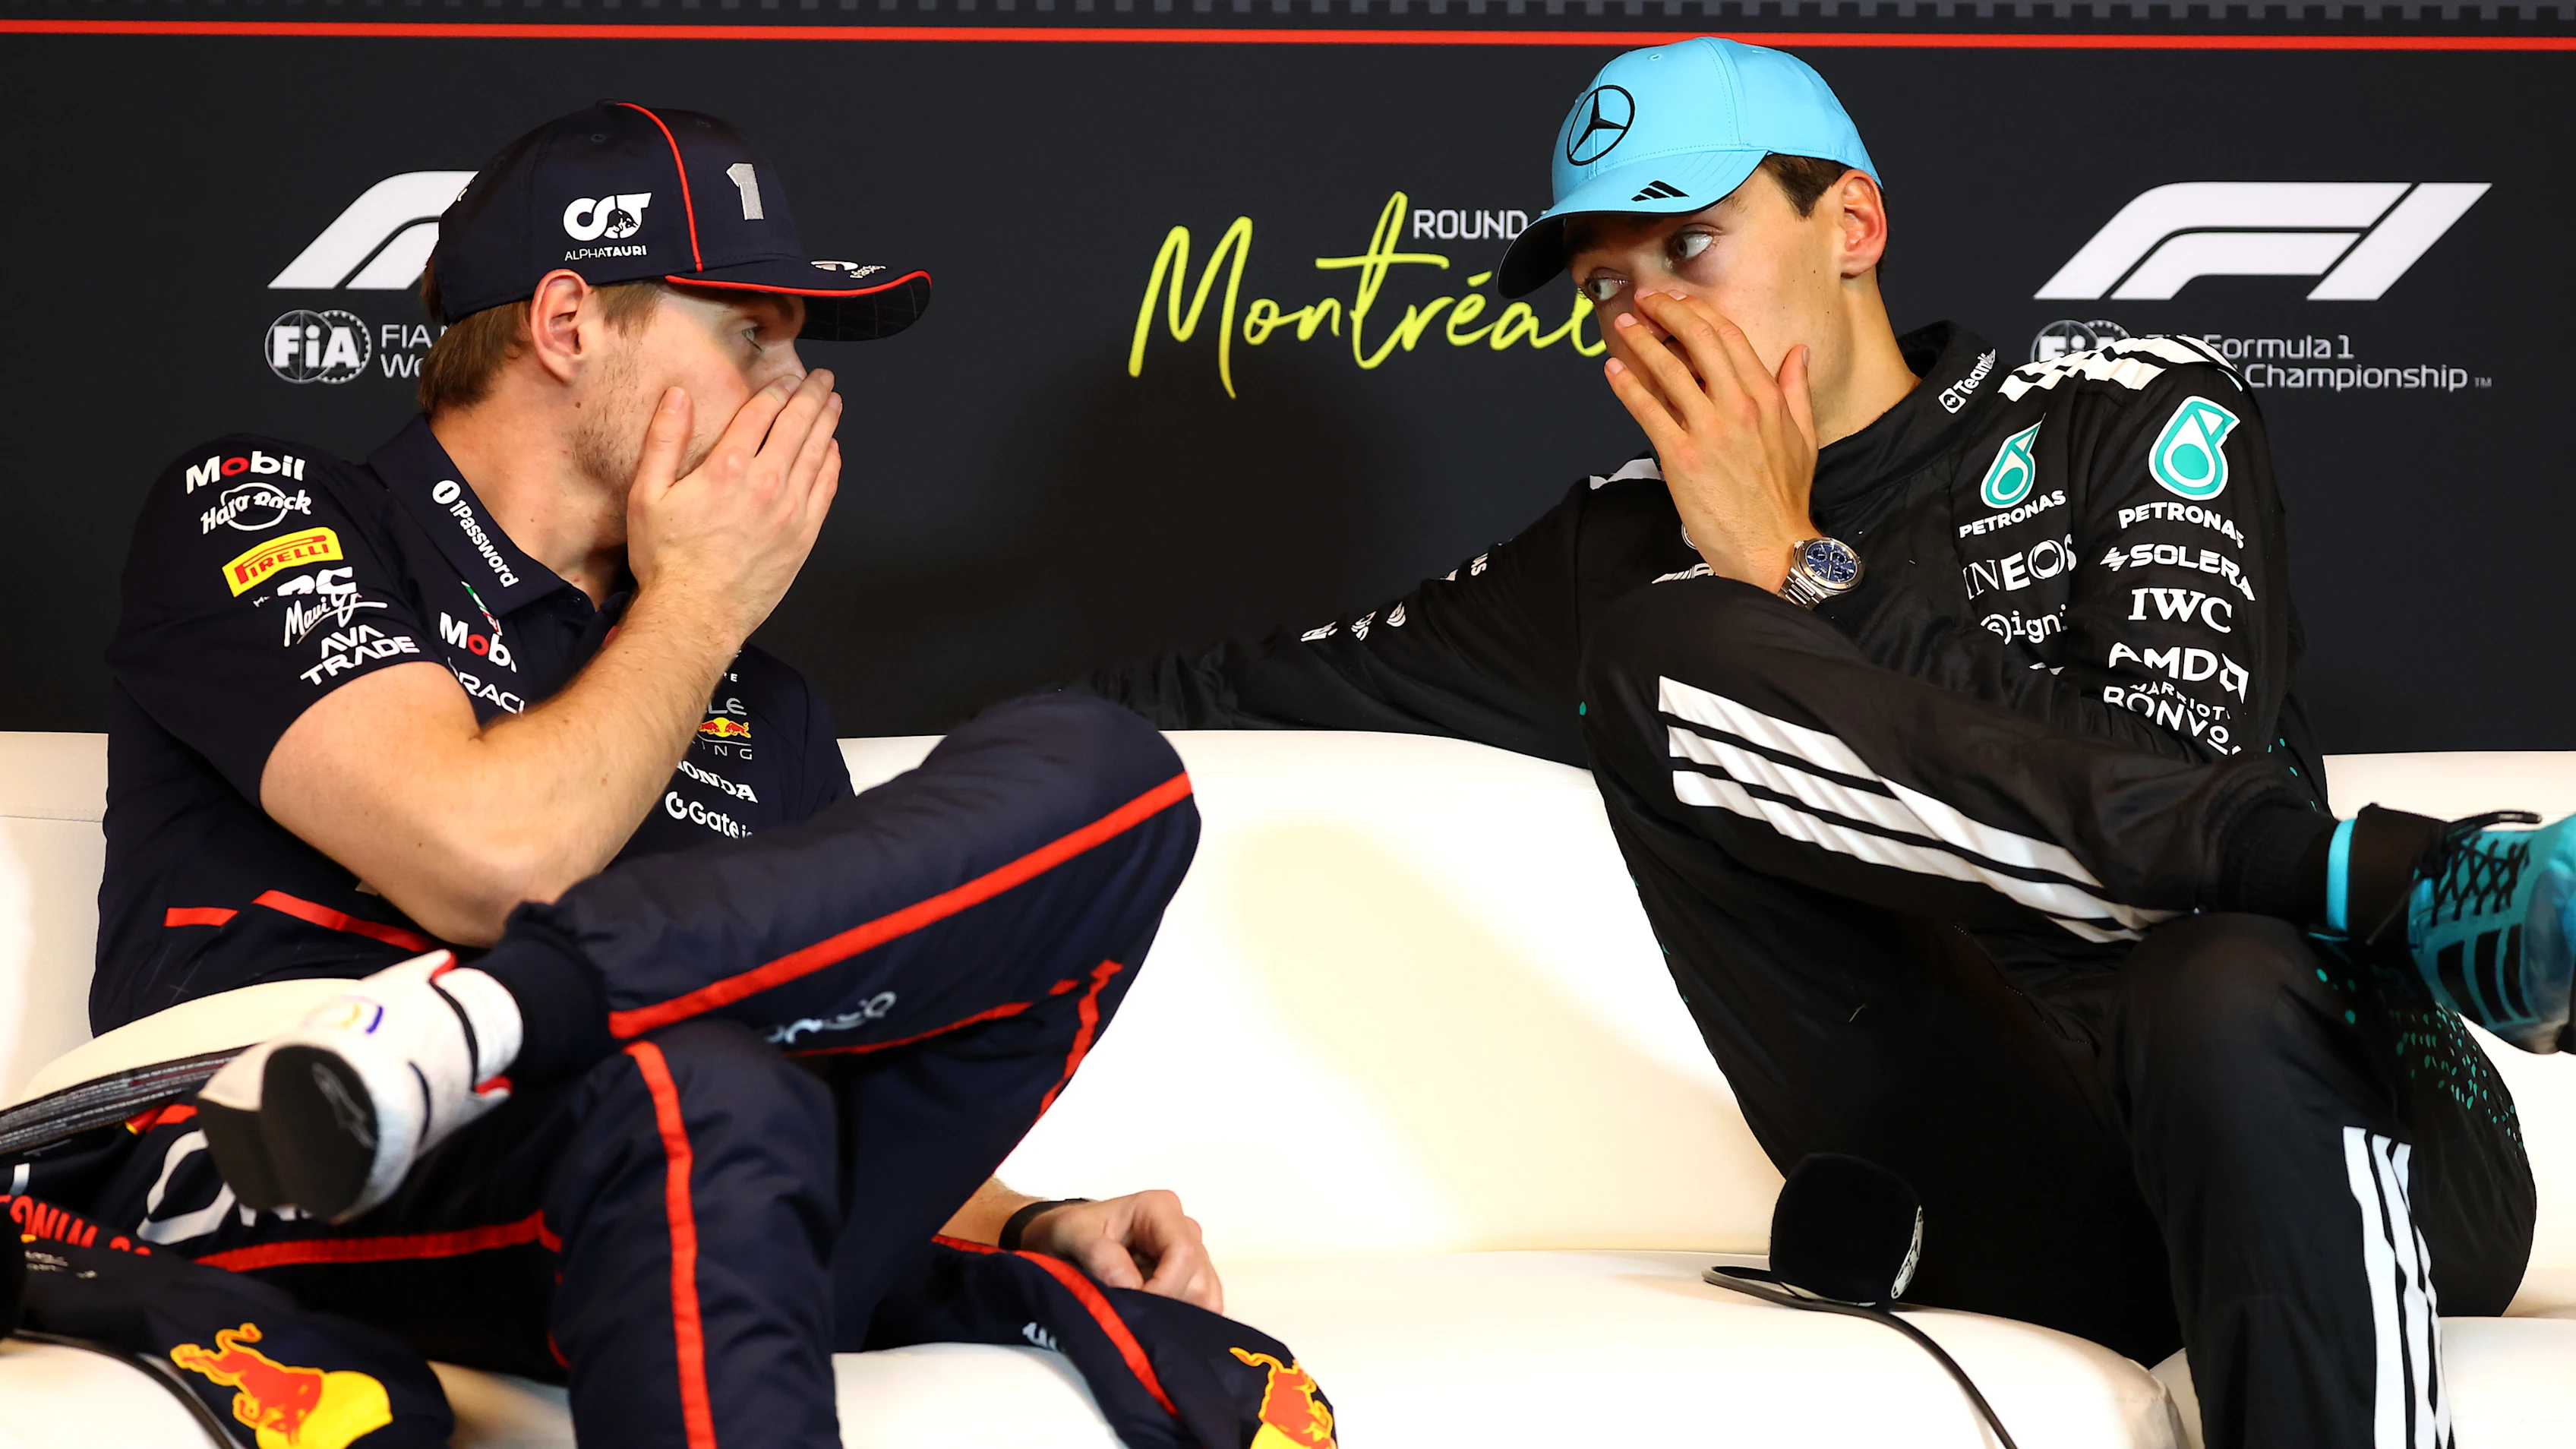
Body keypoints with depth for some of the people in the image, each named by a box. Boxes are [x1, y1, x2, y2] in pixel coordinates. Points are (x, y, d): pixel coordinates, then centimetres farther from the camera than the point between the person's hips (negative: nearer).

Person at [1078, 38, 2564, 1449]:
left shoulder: (2131, 413, 12)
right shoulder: (1635, 551, 24)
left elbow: (2170, 776, -5)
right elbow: (1267, 683, 29)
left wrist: (1807, 579, 1)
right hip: (2023, 1220, 3)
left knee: (2227, 994, -41)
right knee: (1660, 650, -14)